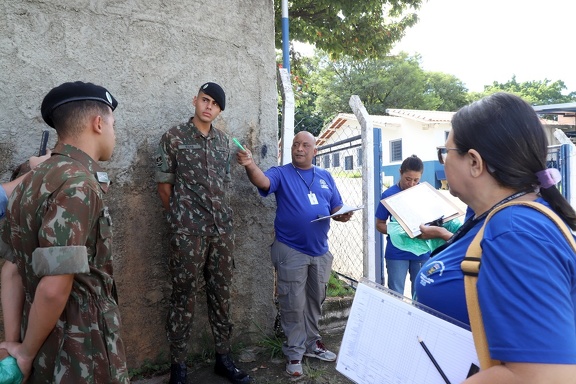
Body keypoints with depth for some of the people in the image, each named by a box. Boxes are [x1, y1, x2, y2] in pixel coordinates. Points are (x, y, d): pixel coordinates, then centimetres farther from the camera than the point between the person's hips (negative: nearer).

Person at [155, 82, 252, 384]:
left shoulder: (223, 141, 13)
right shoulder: (173, 138, -1)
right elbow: (164, 185, 0)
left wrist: (221, 217, 13)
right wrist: (182, 220, 5)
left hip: (222, 230, 5)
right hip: (188, 232, -5)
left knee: (221, 294, 11)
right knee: (184, 297, 2)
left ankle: (223, 358, 24)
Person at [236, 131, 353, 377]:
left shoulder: (325, 177, 9)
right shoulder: (281, 174, -4)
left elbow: (336, 208, 11)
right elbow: (263, 182, -26)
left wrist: (343, 216, -12)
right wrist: (250, 165, -47)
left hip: (320, 251, 5)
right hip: (291, 251, -4)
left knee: (315, 301, 17)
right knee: (293, 305, 4)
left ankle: (311, 344, 35)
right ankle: (294, 352, 19)